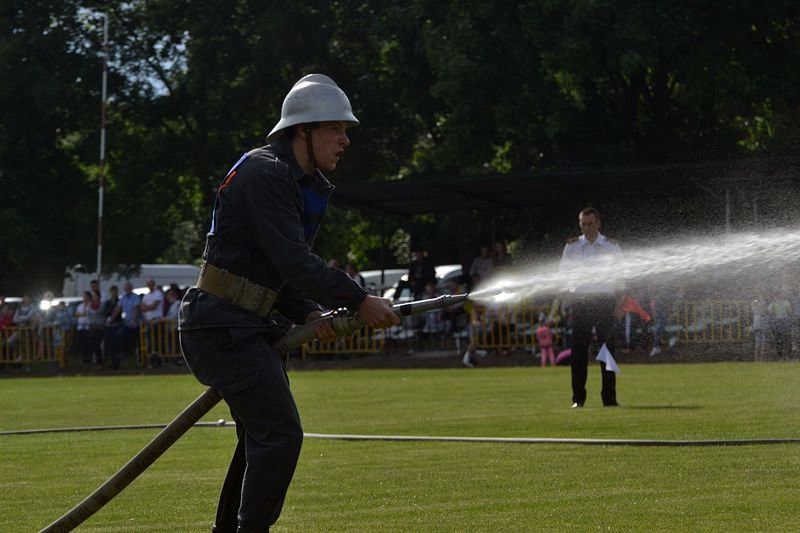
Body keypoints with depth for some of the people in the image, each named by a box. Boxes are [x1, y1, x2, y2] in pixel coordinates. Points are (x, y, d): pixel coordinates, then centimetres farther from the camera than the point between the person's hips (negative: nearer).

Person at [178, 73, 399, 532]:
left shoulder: (308, 185, 15)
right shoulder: (264, 173, -16)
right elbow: (292, 261, -25)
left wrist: (307, 314, 0)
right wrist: (358, 301, -25)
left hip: (248, 326, 11)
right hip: (222, 324, -11)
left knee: (262, 440, 18)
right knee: (280, 433, -16)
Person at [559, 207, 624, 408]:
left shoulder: (611, 247, 7)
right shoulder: (572, 246, 9)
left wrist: (619, 305, -1)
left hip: (605, 300, 0)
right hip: (580, 300, 0)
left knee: (607, 348, -1)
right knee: (579, 349, -4)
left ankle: (609, 397, 3)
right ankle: (578, 398, 0)